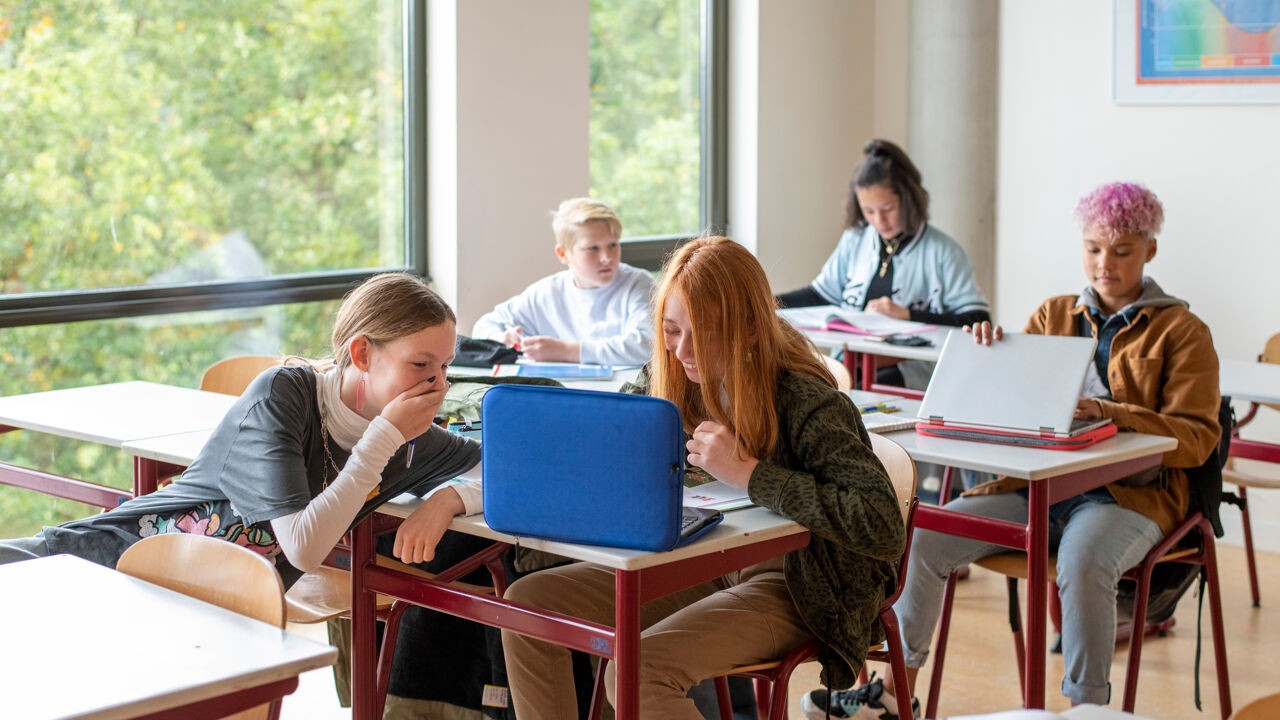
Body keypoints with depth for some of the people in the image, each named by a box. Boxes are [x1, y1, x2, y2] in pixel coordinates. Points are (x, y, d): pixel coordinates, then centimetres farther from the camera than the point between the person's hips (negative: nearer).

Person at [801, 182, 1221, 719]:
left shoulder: (1183, 332, 4)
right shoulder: (1053, 316, 18)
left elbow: (1196, 439, -6)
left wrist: (1108, 413, -20)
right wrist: (989, 357, -3)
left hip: (1130, 491, -4)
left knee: (1084, 564, -38)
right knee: (924, 538, -15)